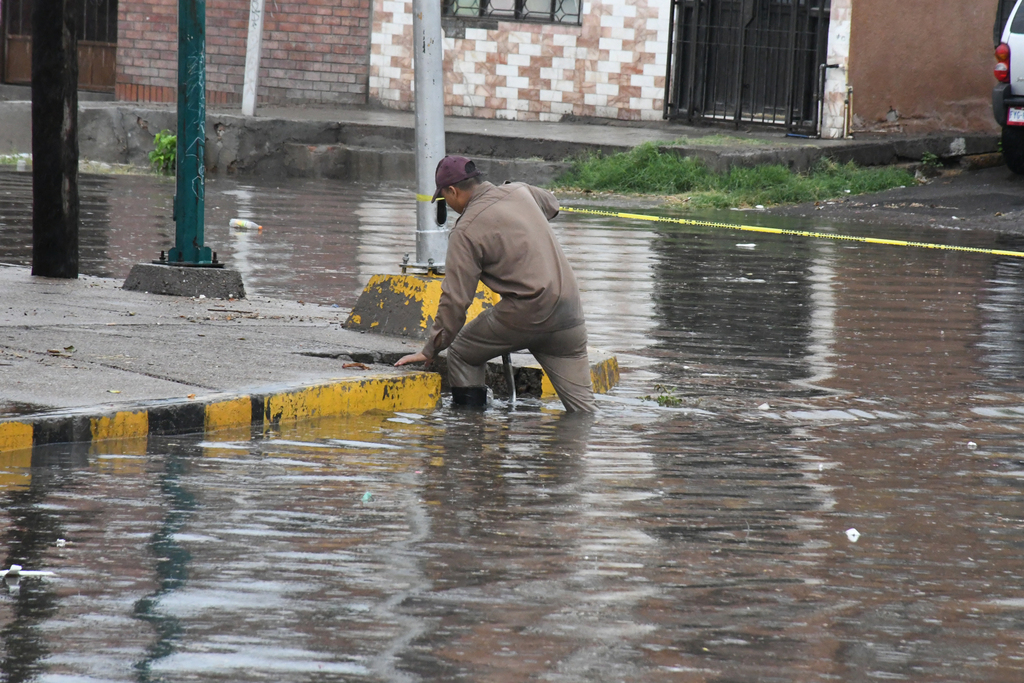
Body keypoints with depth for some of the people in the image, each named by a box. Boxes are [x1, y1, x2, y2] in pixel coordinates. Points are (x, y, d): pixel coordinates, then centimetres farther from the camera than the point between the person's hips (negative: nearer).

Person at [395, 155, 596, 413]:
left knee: (462, 355, 16)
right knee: (581, 402, 7)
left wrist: (431, 349, 0)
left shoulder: (466, 231, -8)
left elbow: (455, 299, -8)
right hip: (569, 310, 5)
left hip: (525, 314, -5)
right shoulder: (521, 191, 9)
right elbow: (551, 204, 35)